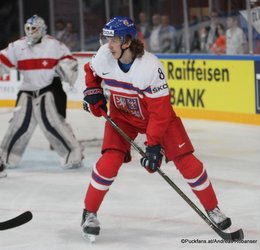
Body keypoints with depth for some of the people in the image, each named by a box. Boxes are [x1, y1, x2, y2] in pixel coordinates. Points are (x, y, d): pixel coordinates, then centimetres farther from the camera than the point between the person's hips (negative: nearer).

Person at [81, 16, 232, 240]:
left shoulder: (151, 66, -33)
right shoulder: (104, 56, -20)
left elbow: (160, 111, -29)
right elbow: (91, 71, 7)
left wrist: (154, 145, -30)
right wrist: (92, 91, -8)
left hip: (157, 113, -2)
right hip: (122, 115, 2)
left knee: (185, 160, -6)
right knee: (110, 160, -17)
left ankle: (213, 209, 11)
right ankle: (89, 213, -2)